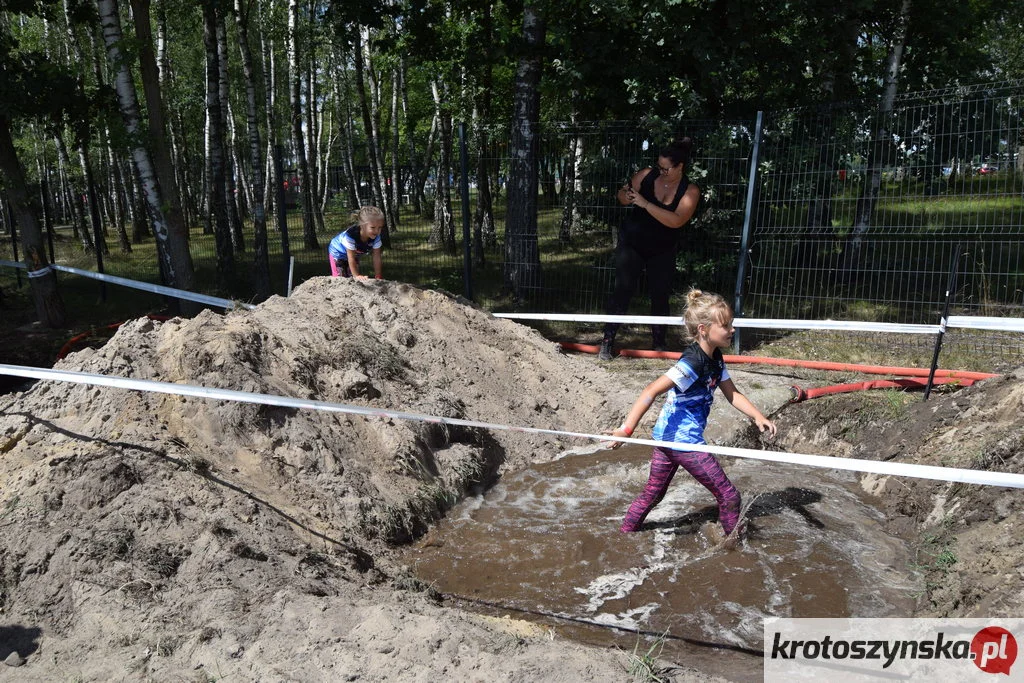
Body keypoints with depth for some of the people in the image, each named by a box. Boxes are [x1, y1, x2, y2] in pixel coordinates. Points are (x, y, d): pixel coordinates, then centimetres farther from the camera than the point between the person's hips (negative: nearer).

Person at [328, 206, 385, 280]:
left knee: (352, 277, 0)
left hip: (355, 254, 5)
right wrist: (357, 276, -36)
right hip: (338, 252, -4)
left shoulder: (376, 237, -28)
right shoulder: (351, 235, -42)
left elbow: (376, 258, -23)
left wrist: (378, 276, -25)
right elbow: (351, 259, -37)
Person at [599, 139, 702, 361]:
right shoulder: (647, 175, -8)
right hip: (632, 244, -1)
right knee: (622, 289, -9)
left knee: (660, 296, 7)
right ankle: (607, 341, -5)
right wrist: (624, 196, -23)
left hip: (662, 251, 1)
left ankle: (659, 344, 24)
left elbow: (676, 220, -26)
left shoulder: (690, 191, -11)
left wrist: (644, 203, -31)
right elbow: (623, 197, 3)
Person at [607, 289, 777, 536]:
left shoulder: (715, 359, 7)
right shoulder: (693, 362, -23)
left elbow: (732, 394, 12)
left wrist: (758, 416, -4)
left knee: (653, 493, 21)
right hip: (683, 440, -9)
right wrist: (626, 429, -34)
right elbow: (652, 391, -29)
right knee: (729, 496, 3)